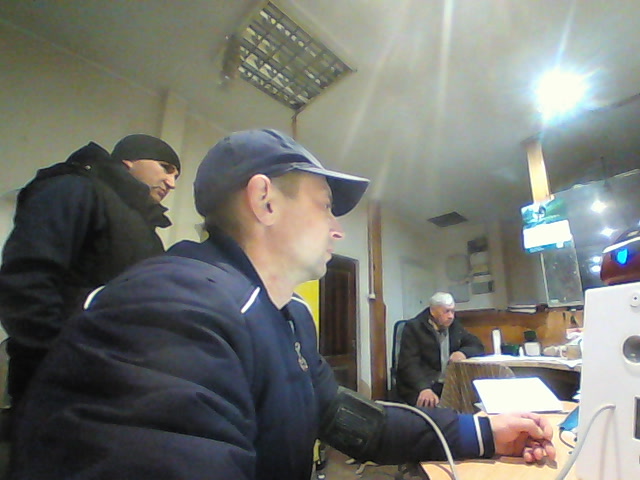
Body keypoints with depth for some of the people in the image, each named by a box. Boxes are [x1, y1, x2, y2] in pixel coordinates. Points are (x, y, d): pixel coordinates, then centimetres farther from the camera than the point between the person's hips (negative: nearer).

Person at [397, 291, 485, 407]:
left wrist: (463, 352, -11)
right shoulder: (414, 327, -8)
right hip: (419, 388, -6)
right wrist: (424, 388, -34)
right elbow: (409, 364, -16)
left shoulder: (455, 326, 11)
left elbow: (478, 346, 12)